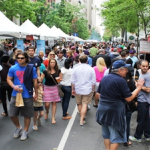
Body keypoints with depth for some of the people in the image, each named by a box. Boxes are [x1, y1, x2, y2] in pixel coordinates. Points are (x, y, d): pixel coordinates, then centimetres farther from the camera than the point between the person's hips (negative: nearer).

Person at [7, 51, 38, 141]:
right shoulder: (13, 68, -2)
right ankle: (18, 127, 34)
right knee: (12, 114, 6)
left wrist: (36, 94, 2)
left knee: (27, 115, 8)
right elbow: (9, 79, 5)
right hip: (15, 95, 2)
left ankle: (25, 131, 29)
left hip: (27, 95, -2)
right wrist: (14, 86, -15)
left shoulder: (31, 68, -6)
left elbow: (35, 82, 0)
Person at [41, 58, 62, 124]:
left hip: (55, 87, 2)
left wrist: (59, 79, -15)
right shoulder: (45, 71, -9)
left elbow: (61, 79, 9)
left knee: (54, 102, 3)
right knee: (47, 104, -5)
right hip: (47, 88, -2)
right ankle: (47, 112, 30)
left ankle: (53, 118, 14)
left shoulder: (58, 71, -2)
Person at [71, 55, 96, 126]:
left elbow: (73, 81, 2)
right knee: (85, 104, 1)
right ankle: (81, 120, -4)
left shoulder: (75, 69, -1)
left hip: (78, 90, 2)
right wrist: (93, 90, 11)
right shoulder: (91, 69, -3)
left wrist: (73, 89, 12)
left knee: (79, 104, 17)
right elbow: (93, 82, 1)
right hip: (87, 90, -1)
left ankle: (81, 117, 32)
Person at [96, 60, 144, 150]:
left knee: (106, 134, 19)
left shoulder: (104, 78, 6)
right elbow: (129, 98, -14)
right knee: (116, 137, 4)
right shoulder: (121, 80, -16)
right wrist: (139, 87, -6)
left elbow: (99, 94, 12)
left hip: (102, 109, 7)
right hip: (115, 111, -7)